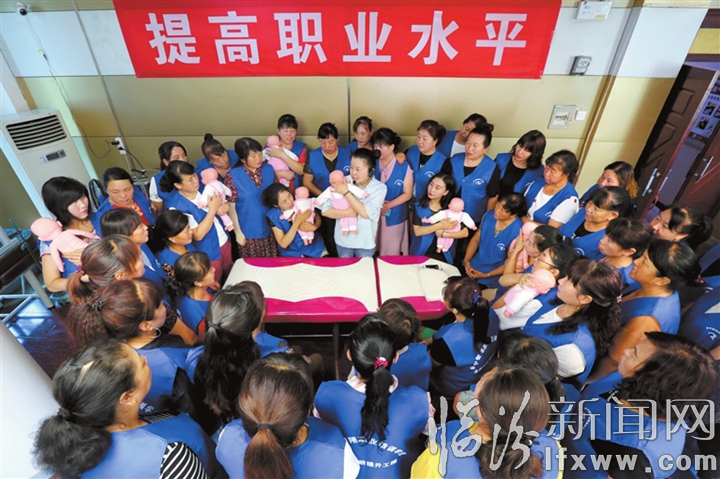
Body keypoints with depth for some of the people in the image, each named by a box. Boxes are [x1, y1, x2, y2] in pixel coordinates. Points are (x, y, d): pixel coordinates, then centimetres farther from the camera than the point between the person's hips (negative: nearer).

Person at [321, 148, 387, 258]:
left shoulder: (379, 188, -14)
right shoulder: (342, 182, -11)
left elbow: (365, 213, -25)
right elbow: (325, 210, -13)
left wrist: (346, 192, -26)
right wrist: (347, 212, -28)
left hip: (365, 242, -1)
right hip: (343, 239, 2)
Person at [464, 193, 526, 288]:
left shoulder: (517, 232, -25)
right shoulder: (489, 215, -7)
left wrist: (486, 275, -15)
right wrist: (467, 259, -7)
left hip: (493, 277, -5)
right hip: (473, 266, 5)